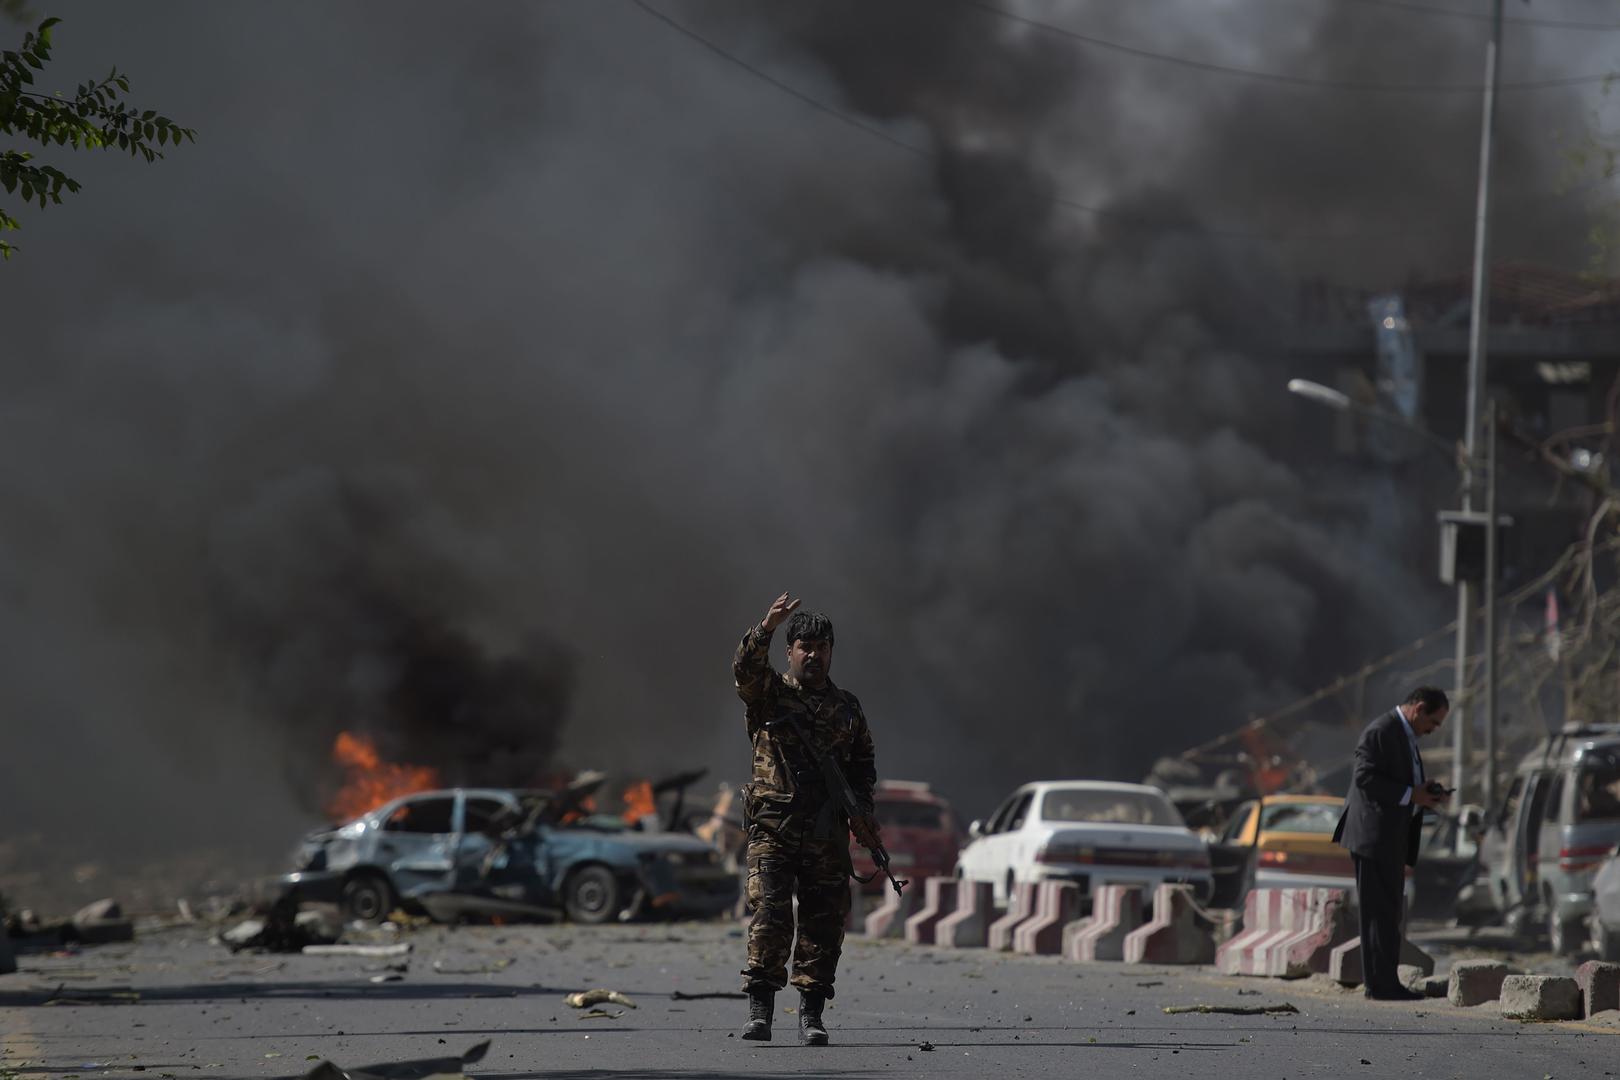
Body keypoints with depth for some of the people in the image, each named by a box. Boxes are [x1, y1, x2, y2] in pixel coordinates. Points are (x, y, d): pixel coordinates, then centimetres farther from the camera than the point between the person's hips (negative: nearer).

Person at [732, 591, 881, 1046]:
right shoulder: (769, 693, 6)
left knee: (825, 922, 1)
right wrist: (765, 629, -32)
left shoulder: (847, 707, 17)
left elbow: (863, 766, 22)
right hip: (773, 826, -3)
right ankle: (760, 1008, -10)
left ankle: (811, 1013, 6)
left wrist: (861, 812, 6)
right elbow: (745, 668, -16)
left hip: (828, 833, 3)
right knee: (770, 913, -13)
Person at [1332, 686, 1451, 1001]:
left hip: (1392, 838, 11)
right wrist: (1410, 794, -20)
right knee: (1381, 912, -9)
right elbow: (1365, 778, -21)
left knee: (1388, 912, 11)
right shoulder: (1380, 733, -14)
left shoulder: (1405, 736, 19)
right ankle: (1382, 983, -8)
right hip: (1375, 836, -11)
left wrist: (1424, 790, 7)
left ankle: (1381, 981, 15)